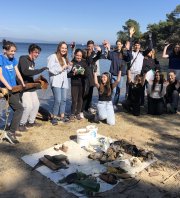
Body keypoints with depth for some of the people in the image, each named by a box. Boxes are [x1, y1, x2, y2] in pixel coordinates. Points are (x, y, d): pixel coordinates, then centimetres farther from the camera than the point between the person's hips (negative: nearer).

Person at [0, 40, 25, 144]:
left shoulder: (13, 59, 12)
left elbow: (17, 72, 18)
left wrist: (23, 83, 13)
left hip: (14, 88, 8)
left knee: (17, 109, 8)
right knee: (19, 108, -15)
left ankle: (12, 132, 20)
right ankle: (10, 132, -8)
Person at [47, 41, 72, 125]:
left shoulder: (65, 58, 22)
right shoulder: (53, 56, -3)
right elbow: (51, 69, -14)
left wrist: (69, 66, 7)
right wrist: (61, 68, -12)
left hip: (64, 82, 7)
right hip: (56, 82, -7)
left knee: (63, 99, 5)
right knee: (58, 100, -13)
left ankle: (62, 116, 16)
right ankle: (54, 117, -1)